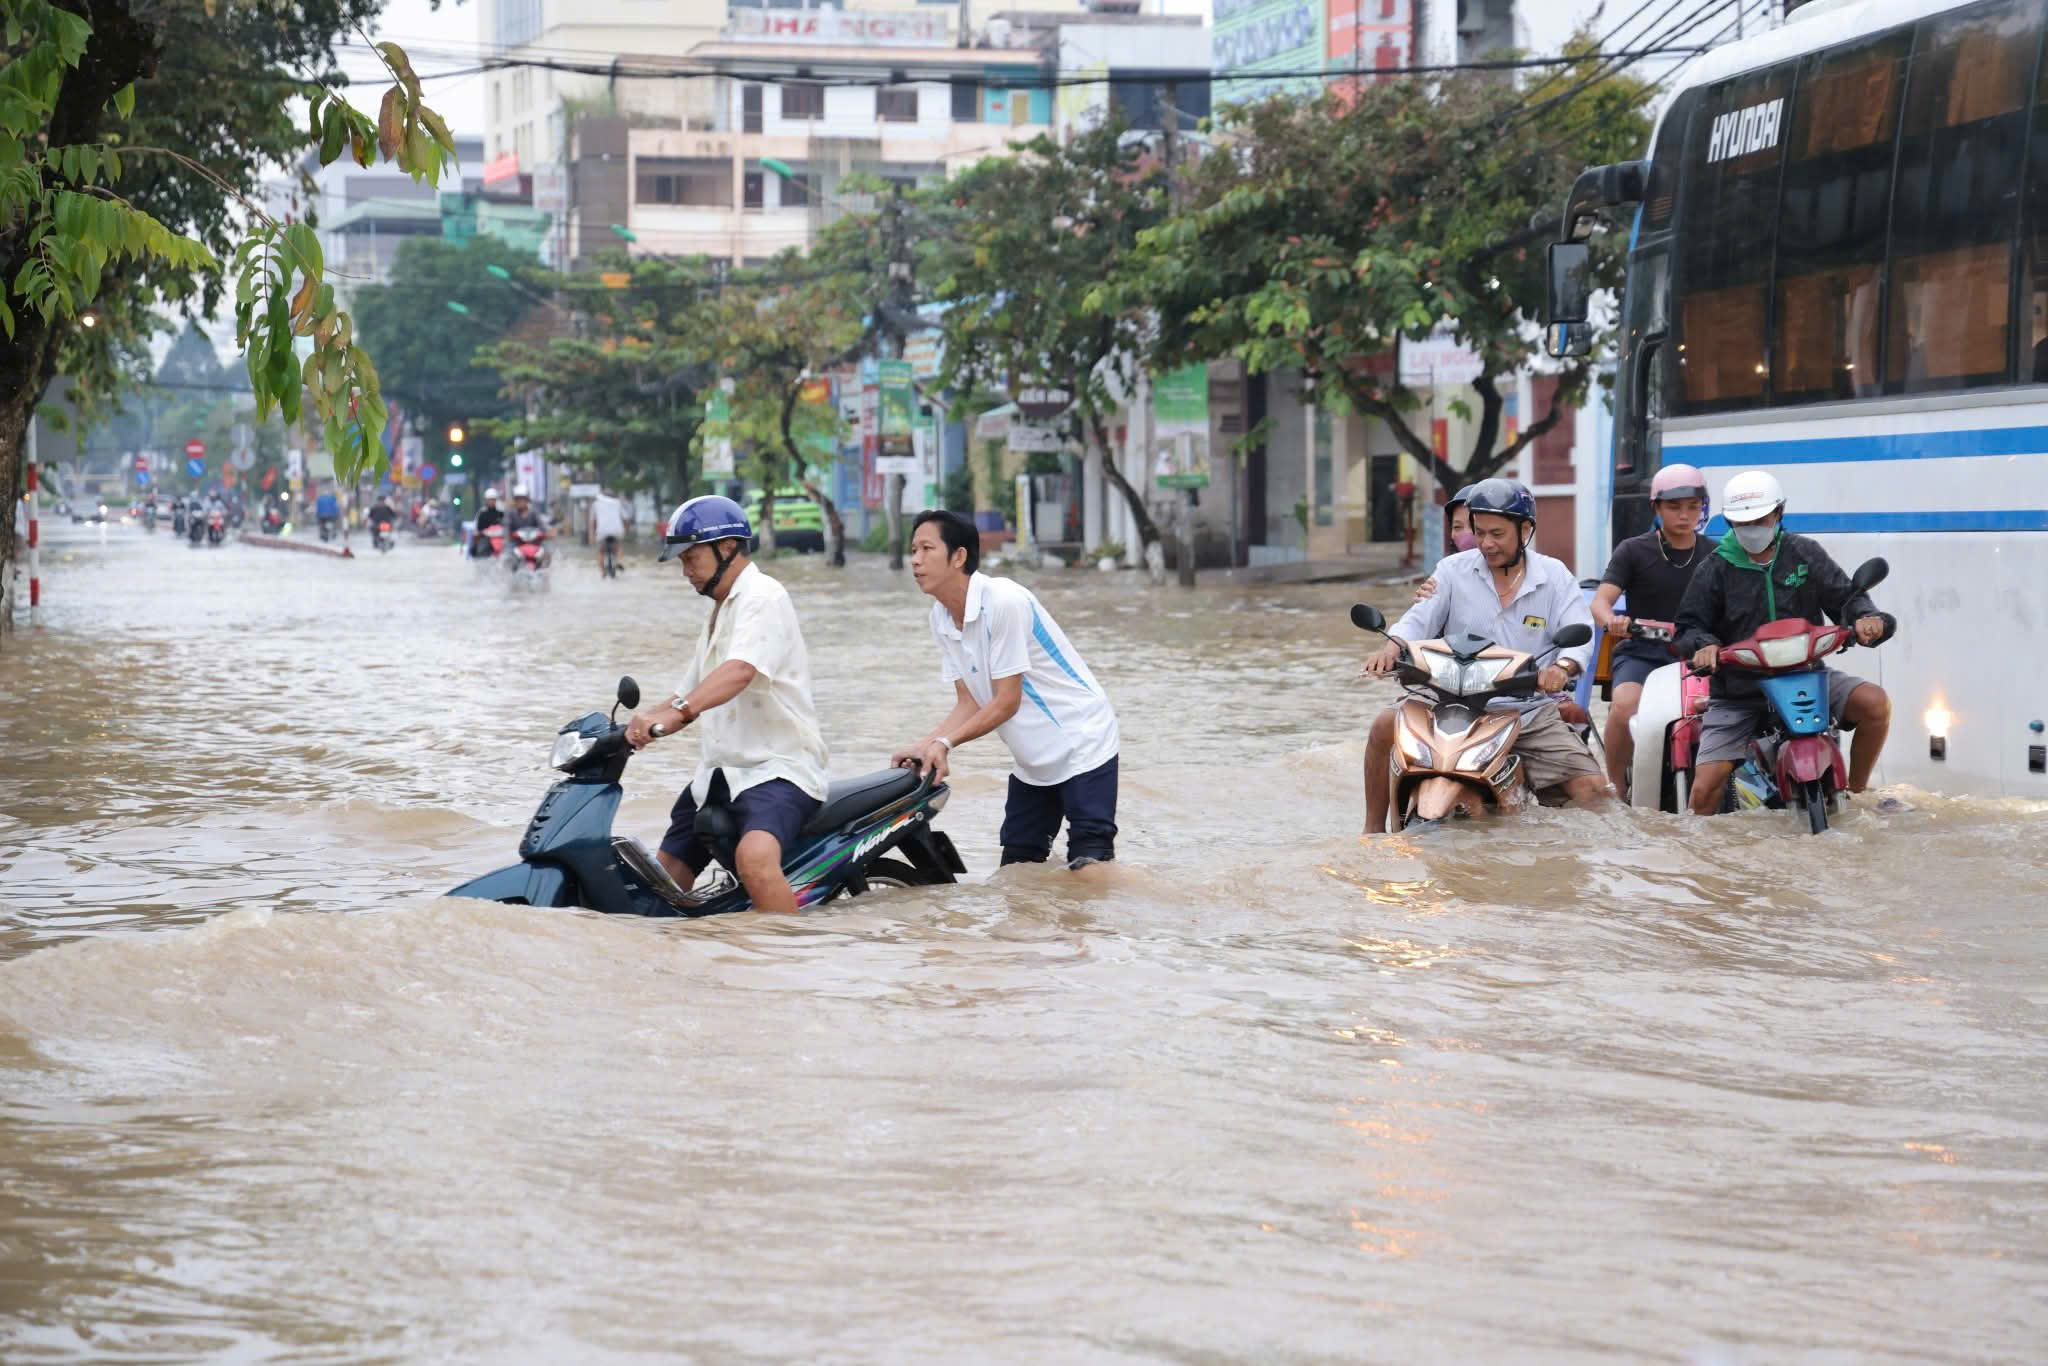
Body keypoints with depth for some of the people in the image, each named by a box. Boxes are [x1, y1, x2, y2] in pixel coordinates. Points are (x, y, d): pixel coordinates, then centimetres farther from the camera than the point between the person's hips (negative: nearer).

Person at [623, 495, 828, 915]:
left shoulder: (763, 597, -10)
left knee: (755, 859, -36)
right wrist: (636, 724, 13)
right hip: (720, 771, 11)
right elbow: (691, 694, 28)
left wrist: (676, 712, -42)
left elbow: (740, 671, -28)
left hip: (776, 767, -11)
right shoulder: (721, 612, 23)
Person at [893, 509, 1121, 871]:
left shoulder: (1003, 601, -24)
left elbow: (1006, 702, -21)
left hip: (1082, 746, -8)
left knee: (1089, 868, -13)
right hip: (1032, 760, 8)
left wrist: (944, 742, -23)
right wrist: (926, 746, -16)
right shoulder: (941, 618, 0)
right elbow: (969, 703, 0)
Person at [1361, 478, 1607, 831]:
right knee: (1386, 726, -24)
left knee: (1593, 789, -14)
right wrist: (1392, 646, -27)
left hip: (1530, 711, 0)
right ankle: (1374, 830, -10)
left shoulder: (1555, 576, 3)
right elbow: (1420, 618, -4)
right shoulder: (1454, 570, 5)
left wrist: (1562, 666, -31)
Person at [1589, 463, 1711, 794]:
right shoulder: (1634, 551, 4)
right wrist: (1611, 620, -30)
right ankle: (1616, 789, -15)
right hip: (1641, 652, -2)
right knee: (1625, 706, -33)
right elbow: (1601, 600, -6)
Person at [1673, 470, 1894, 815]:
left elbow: (1844, 596, 4)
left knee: (1875, 703, -22)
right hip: (1737, 689, -1)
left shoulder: (1805, 554, 6)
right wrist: (1703, 645, -21)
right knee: (1705, 788, -16)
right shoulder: (1715, 569, 3)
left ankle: (1856, 791, -3)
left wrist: (1865, 619, -18)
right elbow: (1690, 625, 2)